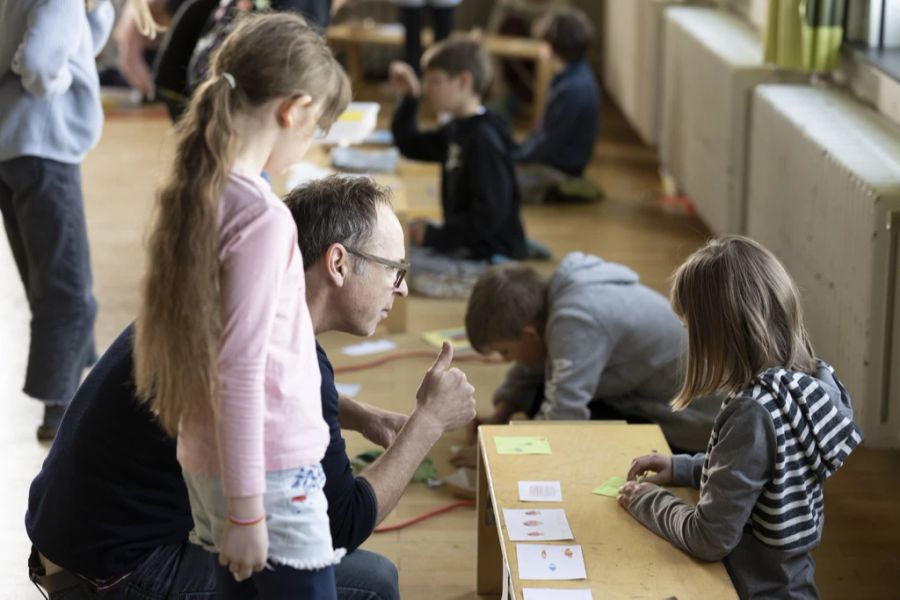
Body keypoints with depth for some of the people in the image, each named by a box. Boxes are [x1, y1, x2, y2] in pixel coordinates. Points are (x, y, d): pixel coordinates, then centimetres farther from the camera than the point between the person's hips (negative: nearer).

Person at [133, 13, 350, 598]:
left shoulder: (194, 193, 3)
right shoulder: (263, 217, -21)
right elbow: (240, 373, -22)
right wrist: (246, 510, -17)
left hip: (203, 463, 8)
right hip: (270, 473, -8)